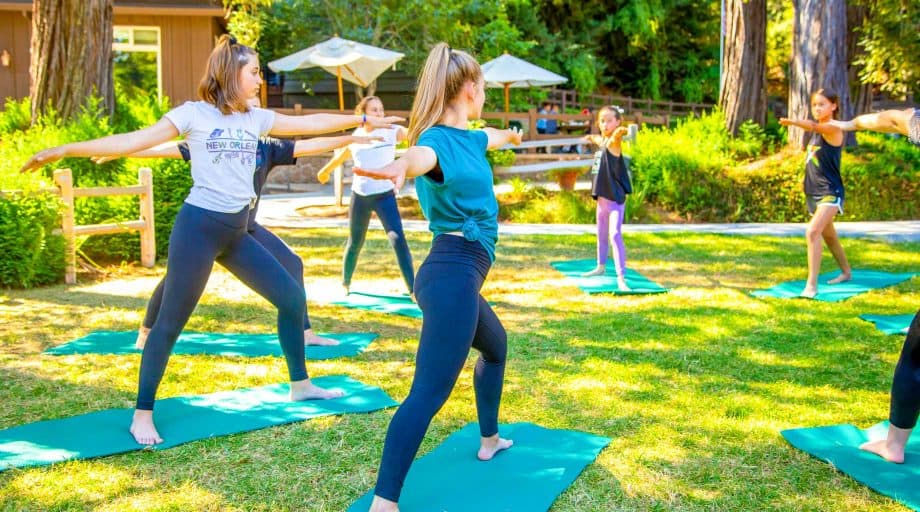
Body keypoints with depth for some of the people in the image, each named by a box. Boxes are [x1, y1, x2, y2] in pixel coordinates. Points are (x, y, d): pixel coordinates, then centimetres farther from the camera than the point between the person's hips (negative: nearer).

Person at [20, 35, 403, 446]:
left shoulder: (256, 118, 11)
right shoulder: (194, 114, -6)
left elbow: (310, 124, 18)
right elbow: (133, 141, -9)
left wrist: (361, 120, 20)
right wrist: (64, 150, -15)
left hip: (237, 233, 7)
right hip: (198, 228, -7)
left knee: (292, 297, 8)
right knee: (170, 322, -1)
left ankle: (300, 385, 25)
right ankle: (142, 415, 11)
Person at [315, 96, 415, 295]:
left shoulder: (391, 131, -4)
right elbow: (341, 155, 23)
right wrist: (325, 171, 38)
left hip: (385, 195, -2)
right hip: (360, 196, 3)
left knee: (398, 239, -16)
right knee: (355, 242, 14)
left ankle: (413, 290, -14)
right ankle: (345, 283, 36)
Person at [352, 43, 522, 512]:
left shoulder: (468, 137, 14)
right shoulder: (439, 140, -13)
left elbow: (492, 137, 40)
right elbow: (418, 156, -39)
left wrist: (510, 135, 64)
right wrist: (397, 168, -64)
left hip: (458, 276, 11)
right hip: (453, 275, -11)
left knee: (495, 346, 33)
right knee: (429, 392, -17)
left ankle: (489, 440, 50)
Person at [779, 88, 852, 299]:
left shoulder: (832, 129, -15)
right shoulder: (817, 131, 11)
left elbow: (814, 126, -36)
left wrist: (793, 122, -53)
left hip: (830, 192, -10)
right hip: (813, 192, 10)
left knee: (813, 232, -24)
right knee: (828, 235, 23)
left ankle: (811, 285, -25)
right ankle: (846, 272, 45)